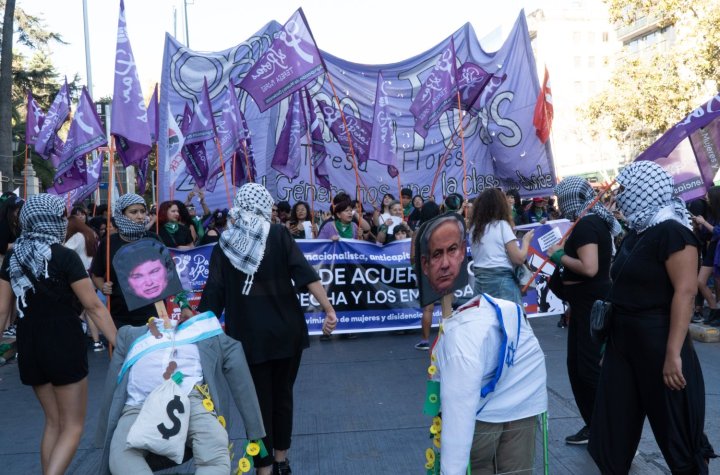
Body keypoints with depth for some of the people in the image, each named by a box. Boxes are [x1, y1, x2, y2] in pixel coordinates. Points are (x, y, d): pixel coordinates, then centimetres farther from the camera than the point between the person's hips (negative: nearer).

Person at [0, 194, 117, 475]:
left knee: (54, 422, 21)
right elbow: (93, 307, -14)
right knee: (73, 426, 6)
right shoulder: (64, 257, -13)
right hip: (64, 345, -6)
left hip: (29, 347, 6)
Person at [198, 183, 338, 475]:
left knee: (259, 401, 9)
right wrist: (329, 310, -17)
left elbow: (213, 297, -2)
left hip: (249, 336, 0)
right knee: (282, 395, 18)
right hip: (286, 330, 0)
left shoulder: (223, 246, 2)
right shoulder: (279, 235, -3)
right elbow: (305, 274, -14)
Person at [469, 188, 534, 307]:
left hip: (480, 282, 6)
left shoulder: (474, 229, 10)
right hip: (502, 282, -6)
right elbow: (519, 259, -7)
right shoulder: (502, 225, -5)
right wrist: (526, 240, 7)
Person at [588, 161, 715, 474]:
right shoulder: (636, 233, 12)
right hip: (623, 339, 8)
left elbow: (686, 291, -21)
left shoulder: (671, 231, -14)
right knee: (613, 421, 13)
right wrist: (611, 338, 16)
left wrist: (674, 353, -26)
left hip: (656, 340, -8)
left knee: (674, 425, 6)